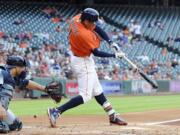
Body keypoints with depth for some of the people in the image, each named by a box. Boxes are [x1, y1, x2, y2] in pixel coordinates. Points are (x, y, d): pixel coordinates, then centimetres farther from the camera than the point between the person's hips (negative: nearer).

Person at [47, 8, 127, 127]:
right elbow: (96, 52, -24)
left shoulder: (77, 18, -10)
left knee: (97, 90, 18)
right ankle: (56, 111, -13)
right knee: (85, 96, -8)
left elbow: (97, 28, -2)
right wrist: (115, 55, -16)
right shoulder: (84, 34, -34)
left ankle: (113, 116, 29)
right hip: (83, 63, -11)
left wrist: (111, 42, -12)